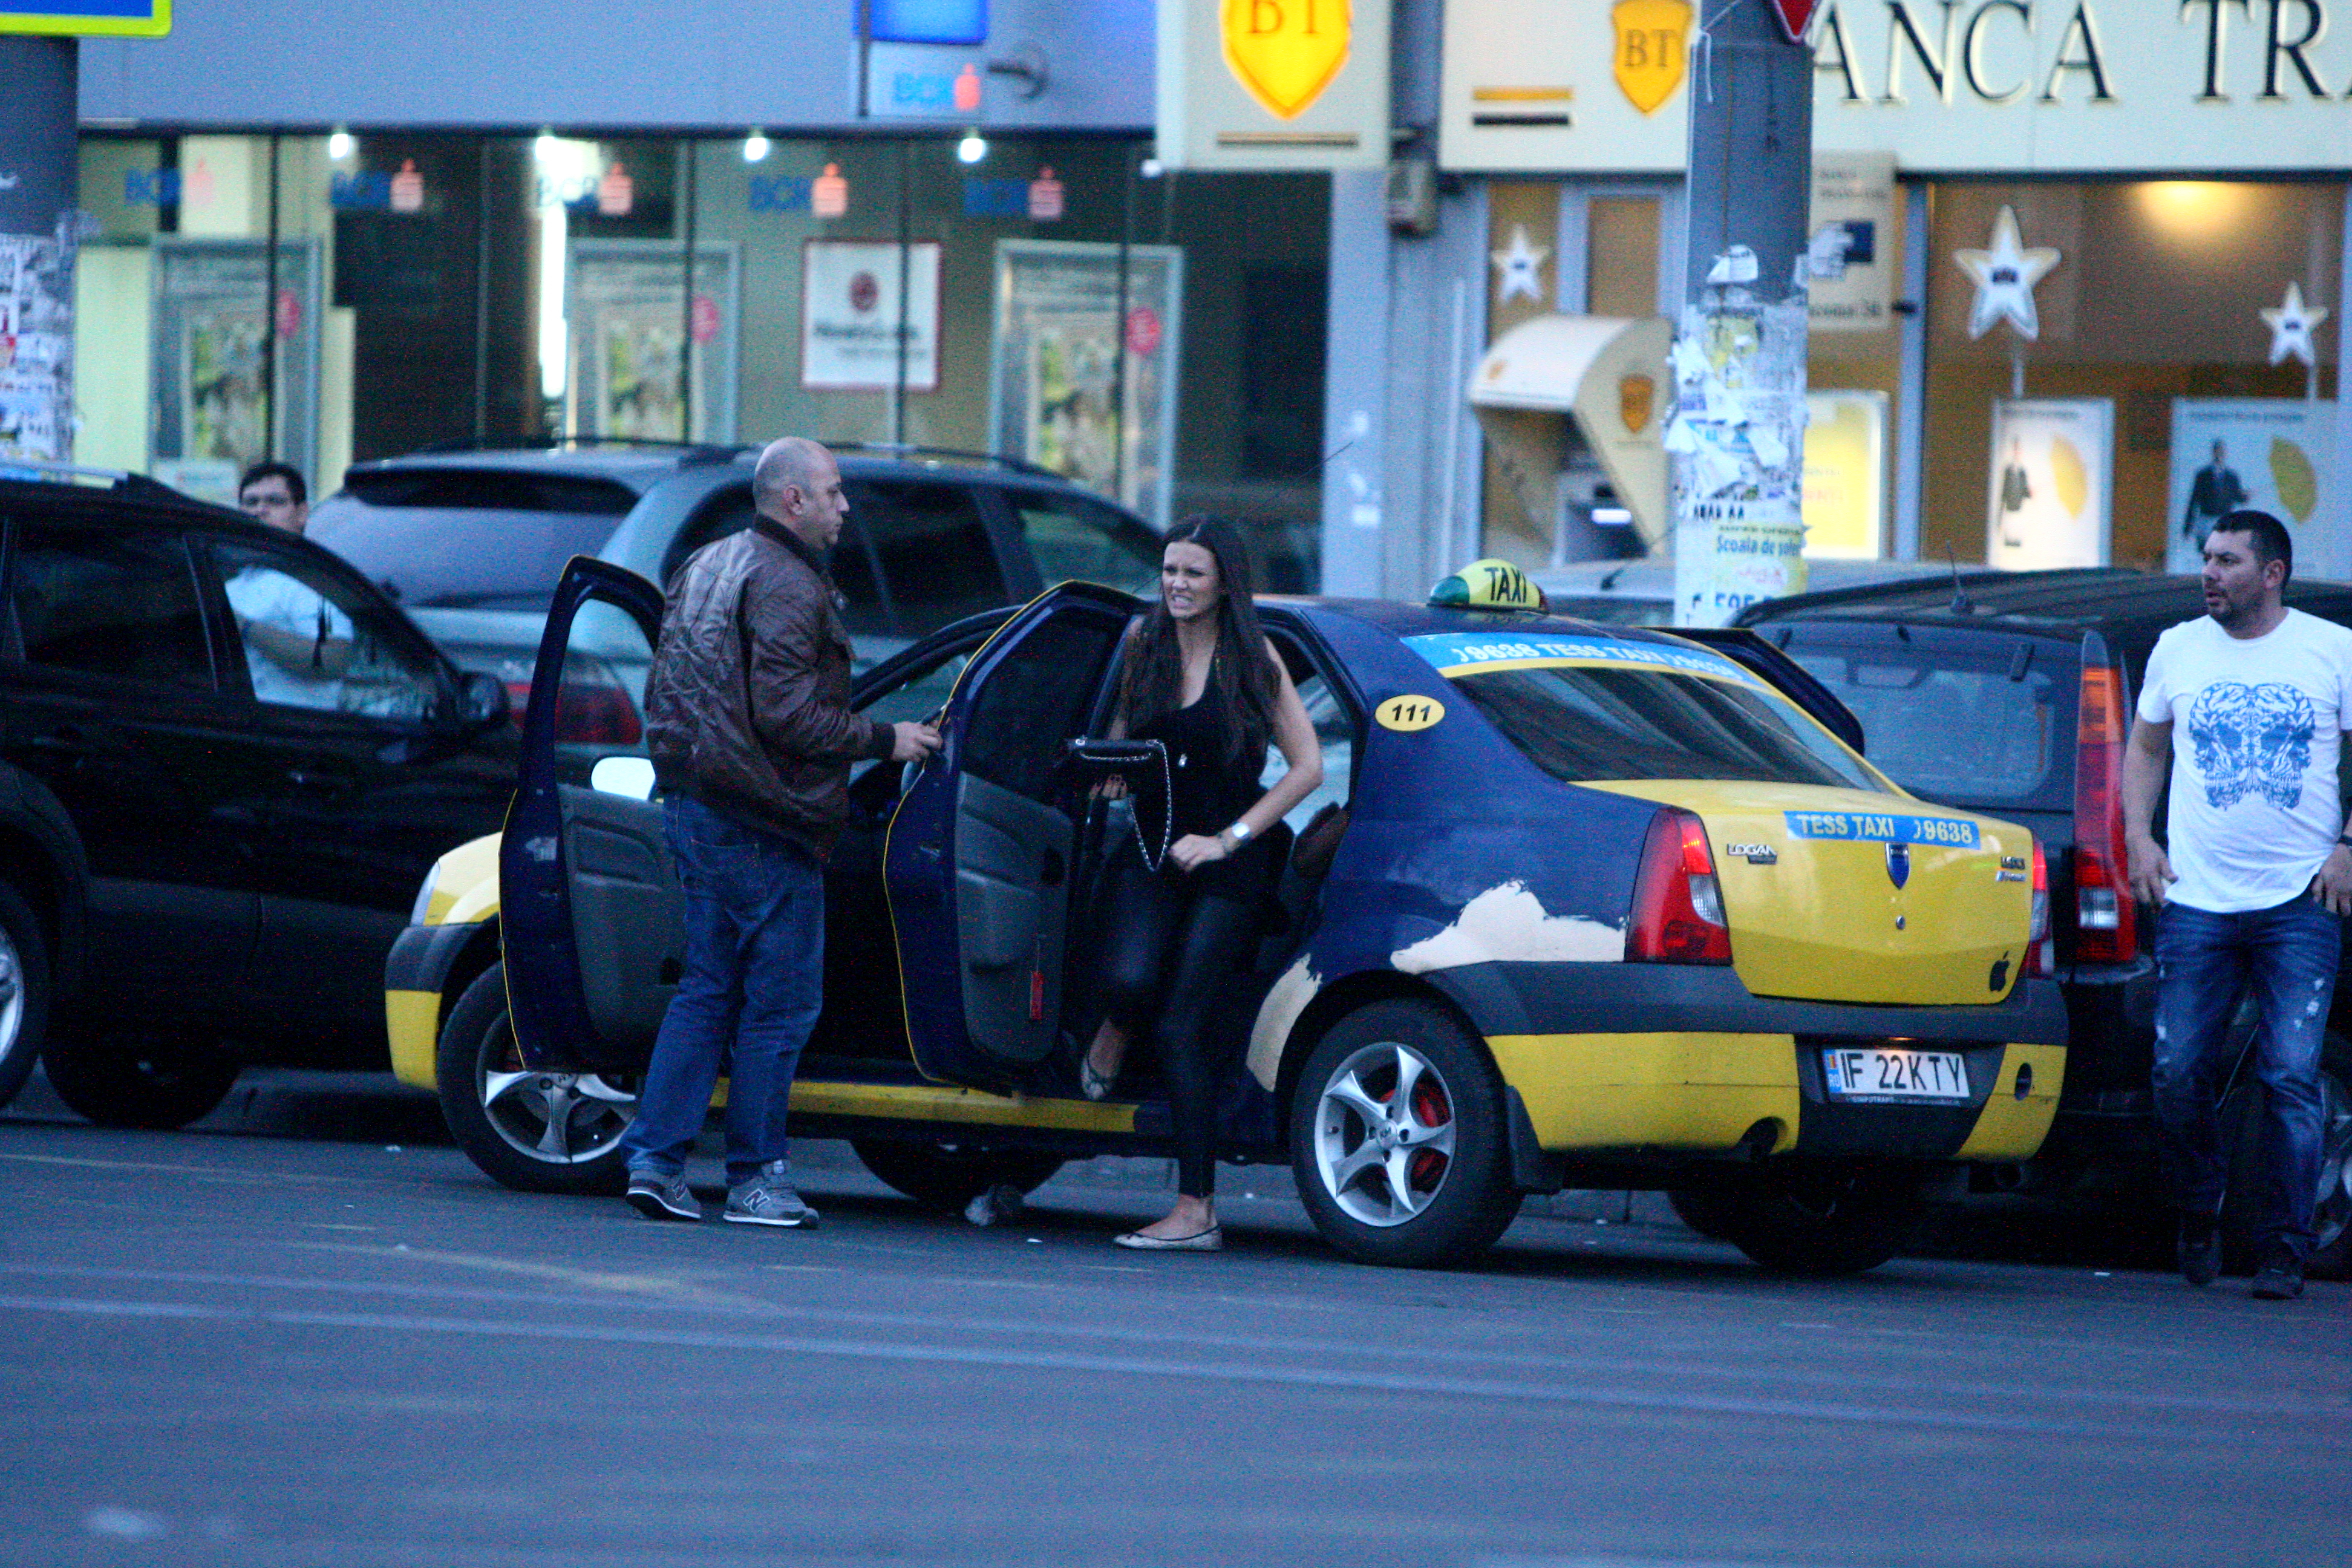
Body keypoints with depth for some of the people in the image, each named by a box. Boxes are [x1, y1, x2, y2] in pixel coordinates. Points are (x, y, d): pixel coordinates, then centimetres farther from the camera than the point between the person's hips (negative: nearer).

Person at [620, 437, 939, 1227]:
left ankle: (653, 1157, 7)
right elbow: (787, 715, -22)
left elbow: (665, 694, 19)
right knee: (781, 1001, 0)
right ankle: (756, 1178, 3)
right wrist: (882, 740, -12)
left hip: (693, 801, 9)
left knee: (708, 990, 13)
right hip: (762, 825, -9)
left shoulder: (704, 567, 15)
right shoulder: (786, 587, -15)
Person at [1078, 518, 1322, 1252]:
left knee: (1181, 1024, -10)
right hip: (1148, 850, 3)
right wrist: (1113, 768, 4)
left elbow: (1307, 767, -3)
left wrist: (1229, 839, -9)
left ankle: (1194, 1209, -8)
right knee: (1131, 981, -26)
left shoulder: (1253, 660, -4)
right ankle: (1115, 1031, 13)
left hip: (1227, 865, -3)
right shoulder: (1143, 642, 6)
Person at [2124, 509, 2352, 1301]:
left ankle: (2284, 1252, -2)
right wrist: (2140, 836, 8)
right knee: (2179, 1073, -4)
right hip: (2196, 901, 2)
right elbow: (2145, 747, 22)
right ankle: (2199, 1214, 20)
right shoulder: (2178, 649, 11)